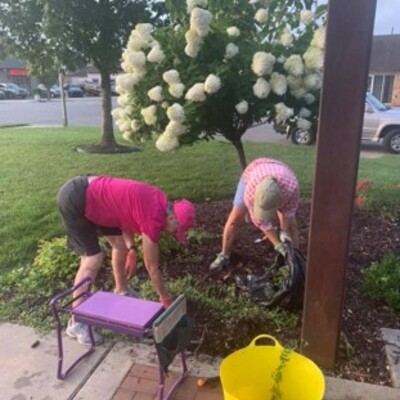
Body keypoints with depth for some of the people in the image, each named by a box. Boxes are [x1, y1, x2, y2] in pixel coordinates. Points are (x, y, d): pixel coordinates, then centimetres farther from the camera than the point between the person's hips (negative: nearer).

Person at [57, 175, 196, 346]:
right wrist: (165, 297, 2)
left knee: (120, 242, 14)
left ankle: (121, 290, 35)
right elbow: (152, 267, -12)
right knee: (93, 259, -10)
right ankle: (76, 323, 3)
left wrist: (130, 249, 8)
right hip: (74, 200, -10)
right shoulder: (154, 219, -23)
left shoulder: (159, 201, 2)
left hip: (87, 190, 10)